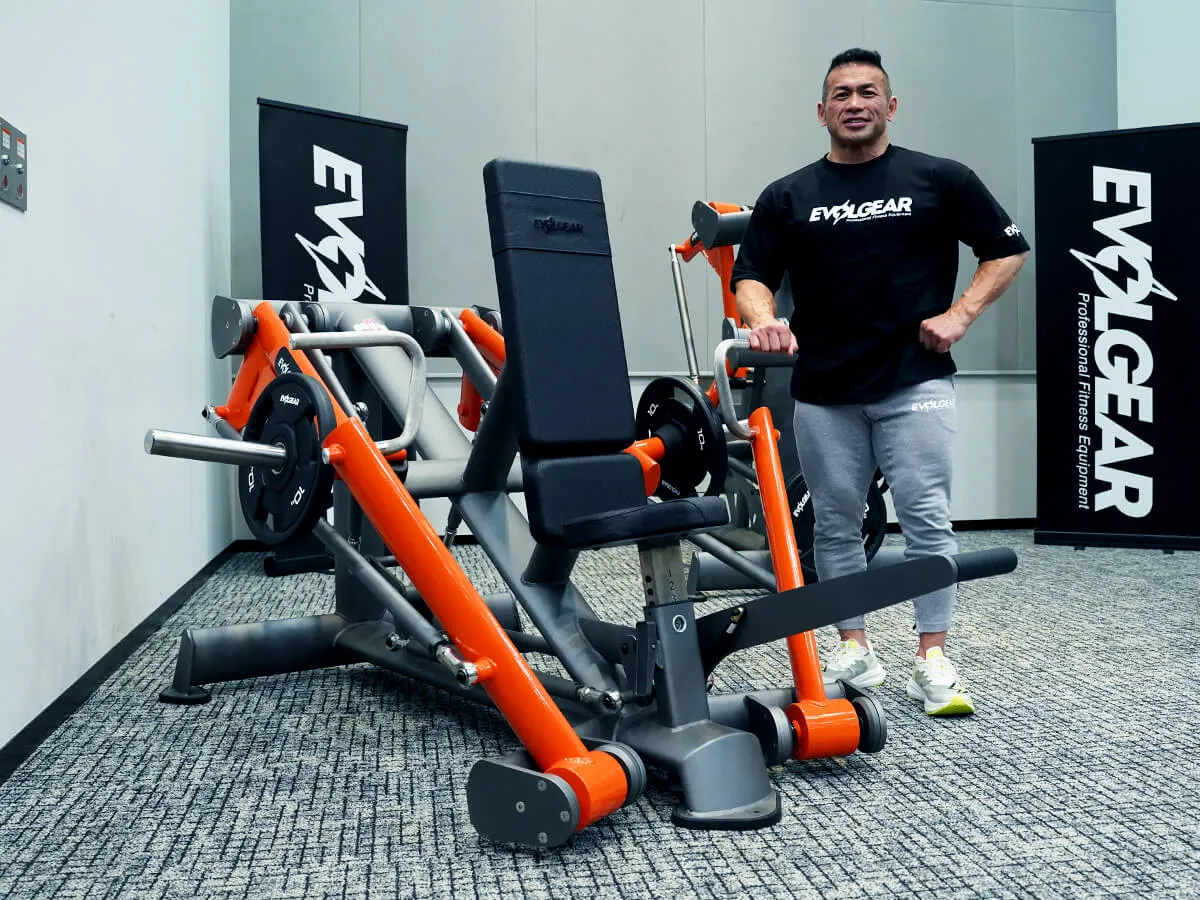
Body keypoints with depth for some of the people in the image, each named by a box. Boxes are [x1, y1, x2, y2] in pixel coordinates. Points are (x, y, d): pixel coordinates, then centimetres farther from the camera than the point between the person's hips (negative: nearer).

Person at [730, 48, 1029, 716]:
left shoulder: (939, 179, 4)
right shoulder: (788, 197, 8)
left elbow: (1008, 249, 9)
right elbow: (752, 275, 3)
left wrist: (961, 313, -3)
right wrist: (763, 320, -19)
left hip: (916, 383, -2)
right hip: (823, 392, 3)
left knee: (927, 520, -4)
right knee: (836, 526, 9)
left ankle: (934, 659, 6)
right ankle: (855, 652, 22)